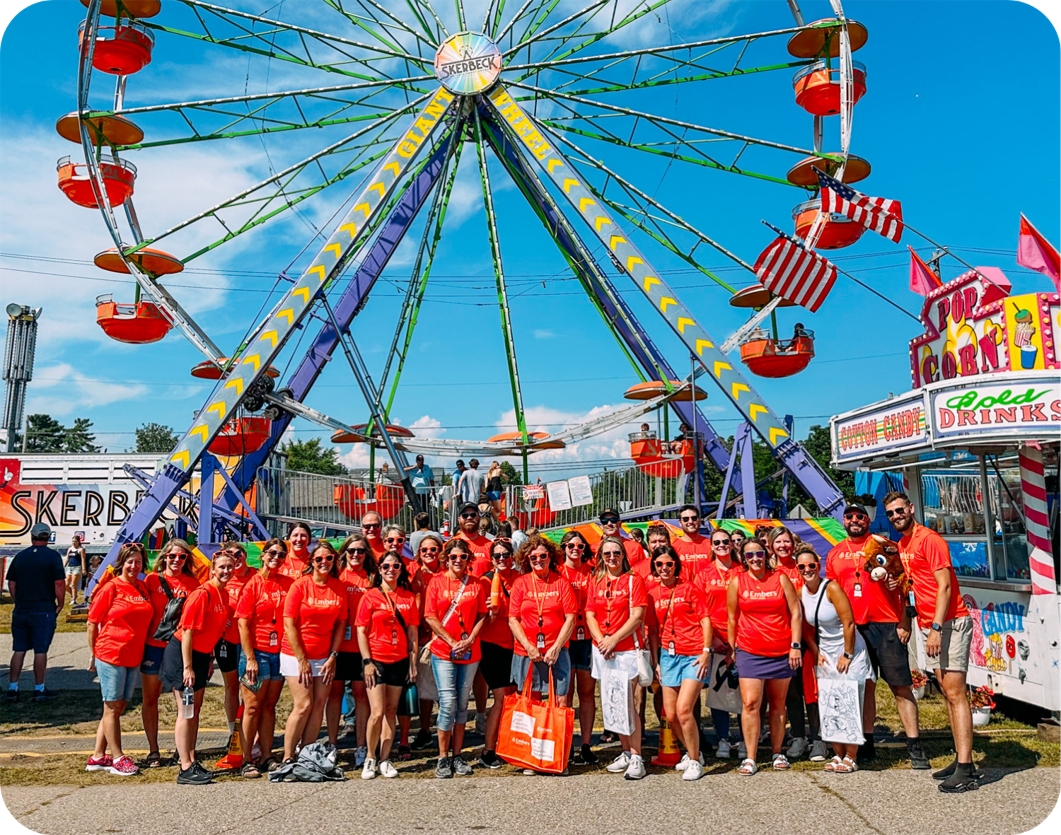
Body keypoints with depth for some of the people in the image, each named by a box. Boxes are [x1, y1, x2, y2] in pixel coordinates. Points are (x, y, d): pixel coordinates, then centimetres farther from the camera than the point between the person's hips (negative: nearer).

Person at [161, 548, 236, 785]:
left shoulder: (224, 595, 3)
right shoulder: (202, 594, -21)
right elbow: (187, 631, -22)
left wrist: (210, 659, 15)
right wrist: (187, 667, -22)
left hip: (201, 655, 9)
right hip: (182, 653, -8)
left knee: (195, 709, 14)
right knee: (185, 711, -4)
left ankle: (191, 760, 24)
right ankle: (186, 770, 0)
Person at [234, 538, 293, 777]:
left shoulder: (289, 583, 4)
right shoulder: (253, 584, -7)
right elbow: (242, 623, -9)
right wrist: (250, 658, -13)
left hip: (280, 653, 4)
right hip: (256, 652, -4)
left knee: (269, 706, 12)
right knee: (253, 706, 1)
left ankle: (267, 757, 20)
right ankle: (247, 761, 9)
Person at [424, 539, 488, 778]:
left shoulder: (476, 584, 6)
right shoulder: (437, 581, 0)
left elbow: (482, 615, 6)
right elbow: (430, 617, -4)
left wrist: (469, 640, -8)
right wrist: (452, 642, -10)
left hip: (470, 652, 3)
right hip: (443, 651, -2)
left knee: (462, 703, 9)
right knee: (448, 702, -8)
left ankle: (458, 755, 19)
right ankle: (443, 758, 5)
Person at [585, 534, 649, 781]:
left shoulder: (633, 580, -2)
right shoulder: (596, 582, 10)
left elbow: (637, 616, -10)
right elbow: (590, 614, 7)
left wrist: (613, 640, -14)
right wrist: (601, 640, -8)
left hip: (627, 649, -5)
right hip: (601, 650, 5)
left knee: (627, 704, -6)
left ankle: (636, 758, 1)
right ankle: (626, 753, 22)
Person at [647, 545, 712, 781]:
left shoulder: (690, 588, -2)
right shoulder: (652, 594, 8)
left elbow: (705, 621, -4)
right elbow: (653, 630, 12)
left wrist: (706, 651, -12)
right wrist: (656, 661, 9)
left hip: (693, 655, -4)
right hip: (668, 656, 5)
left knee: (684, 710, -13)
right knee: (670, 714, 7)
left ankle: (695, 761, 5)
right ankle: (691, 752, 31)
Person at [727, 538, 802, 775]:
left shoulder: (780, 578, 1)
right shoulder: (737, 581, 1)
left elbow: (796, 613, 2)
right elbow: (732, 618, 7)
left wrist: (796, 645, -4)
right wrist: (732, 648, 7)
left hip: (781, 652, 1)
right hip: (749, 653, -1)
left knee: (778, 704, 11)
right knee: (750, 703, -8)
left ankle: (777, 753, 24)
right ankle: (750, 758, -2)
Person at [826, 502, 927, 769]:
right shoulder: (835, 554, 11)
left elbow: (903, 585, -1)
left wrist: (904, 623, -9)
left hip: (887, 625, -3)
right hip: (853, 628, 4)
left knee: (901, 685, -1)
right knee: (864, 685, 11)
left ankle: (914, 746, 5)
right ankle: (866, 744, 19)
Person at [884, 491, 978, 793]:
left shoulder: (929, 539, -13)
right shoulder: (901, 545, 13)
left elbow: (945, 586, -18)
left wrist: (936, 627, -21)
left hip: (950, 623, -9)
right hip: (929, 624, 9)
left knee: (955, 693, -10)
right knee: (948, 693, 11)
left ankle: (965, 771, -10)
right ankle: (962, 760, 17)